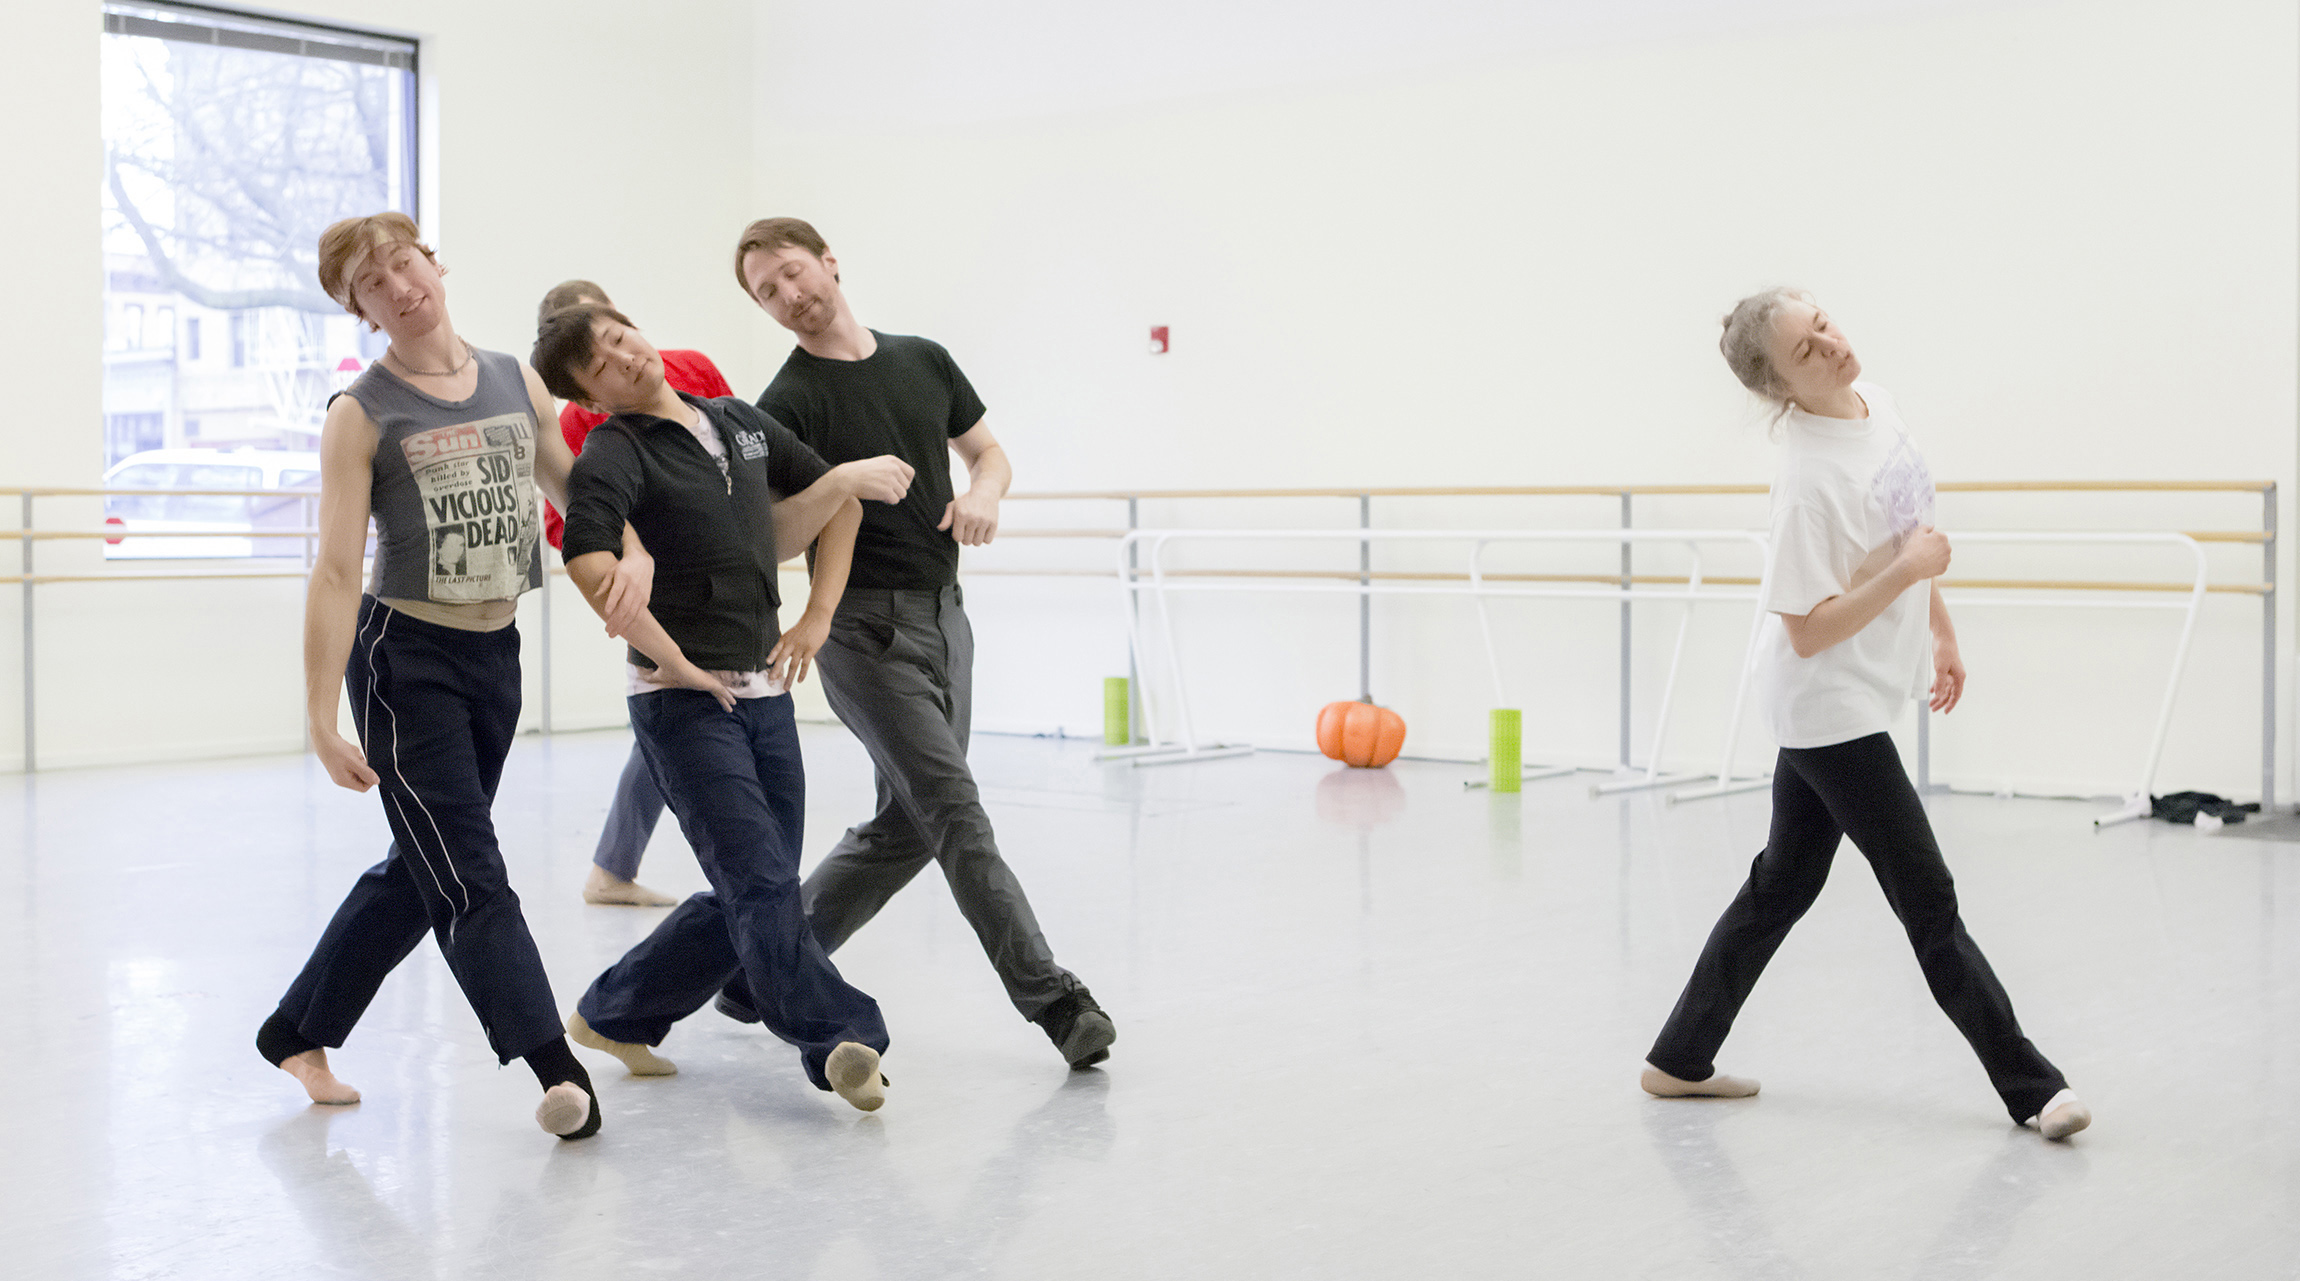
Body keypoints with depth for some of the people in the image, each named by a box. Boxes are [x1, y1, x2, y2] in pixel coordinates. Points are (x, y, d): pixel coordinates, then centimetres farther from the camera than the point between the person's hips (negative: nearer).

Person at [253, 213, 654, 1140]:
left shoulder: (516, 381, 5)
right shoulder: (362, 416, -9)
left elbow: (580, 490, 17)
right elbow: (335, 572, -12)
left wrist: (635, 552, -4)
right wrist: (322, 719, -16)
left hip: (496, 656, 6)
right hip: (405, 658, -6)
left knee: (419, 871, 15)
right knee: (470, 879, -9)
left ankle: (295, 1034, 32)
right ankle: (557, 1070, -8)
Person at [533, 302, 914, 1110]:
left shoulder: (740, 422, 10)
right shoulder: (614, 453, -9)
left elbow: (836, 498, 18)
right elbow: (588, 561, -26)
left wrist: (817, 618, 8)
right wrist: (674, 662, -21)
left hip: (764, 693, 7)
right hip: (683, 702, -7)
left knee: (748, 898, 11)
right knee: (761, 881, -11)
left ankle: (615, 1014, 26)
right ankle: (836, 1043, -8)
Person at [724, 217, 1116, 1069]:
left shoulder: (923, 361, 10)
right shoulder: (789, 404, -7)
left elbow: (988, 452, 18)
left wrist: (983, 495, -3)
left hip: (944, 614, 6)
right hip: (863, 625, -6)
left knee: (905, 827, 10)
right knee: (955, 811, -12)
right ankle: (1052, 999, -10)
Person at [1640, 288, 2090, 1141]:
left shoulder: (1874, 403, 1)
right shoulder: (1808, 478, -25)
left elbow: (1915, 538, 17)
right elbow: (1809, 631, -23)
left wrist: (1941, 631, 21)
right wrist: (1909, 569, -25)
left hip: (1831, 708, 9)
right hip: (1828, 706, -9)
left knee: (1783, 883, 16)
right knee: (1928, 899, -1)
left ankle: (1680, 1061, 26)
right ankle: (2030, 1087, 9)